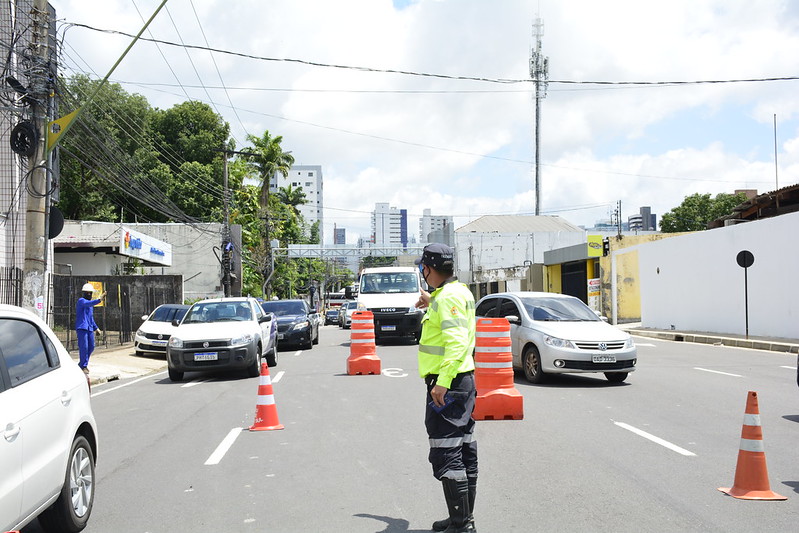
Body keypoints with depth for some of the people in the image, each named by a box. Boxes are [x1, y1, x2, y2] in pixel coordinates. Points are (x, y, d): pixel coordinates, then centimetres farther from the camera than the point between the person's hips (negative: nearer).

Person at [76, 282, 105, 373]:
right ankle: (84, 366, -3)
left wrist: (95, 327, 29)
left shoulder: (90, 302, 22)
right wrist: (99, 300, -45)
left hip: (89, 328, 8)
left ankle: (82, 363, 24)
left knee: (91, 346, 9)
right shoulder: (81, 300, -6)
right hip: (82, 327, -8)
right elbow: (88, 304, -31)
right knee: (84, 347, -9)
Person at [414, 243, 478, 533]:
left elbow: (456, 342, -26)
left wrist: (442, 383, -28)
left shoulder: (448, 296, -17)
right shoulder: (459, 291, 14)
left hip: (448, 385, -11)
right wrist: (431, 304, 34)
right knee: (464, 453, 16)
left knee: (447, 457, -6)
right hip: (463, 380, 11)